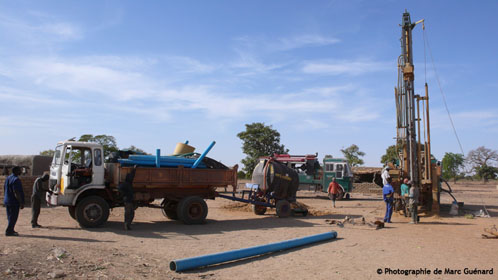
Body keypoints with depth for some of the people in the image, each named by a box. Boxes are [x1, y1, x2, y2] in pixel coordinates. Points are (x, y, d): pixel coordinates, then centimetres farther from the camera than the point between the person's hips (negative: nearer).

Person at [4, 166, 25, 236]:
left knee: (10, 217, 17)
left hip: (7, 201, 10)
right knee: (13, 217, -2)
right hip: (14, 202, -10)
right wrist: (21, 203, -21)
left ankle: (11, 230, 25)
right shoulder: (16, 179, -19)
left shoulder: (8, 178, 11)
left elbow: (5, 190, 19)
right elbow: (16, 193, -23)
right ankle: (9, 231, 0)